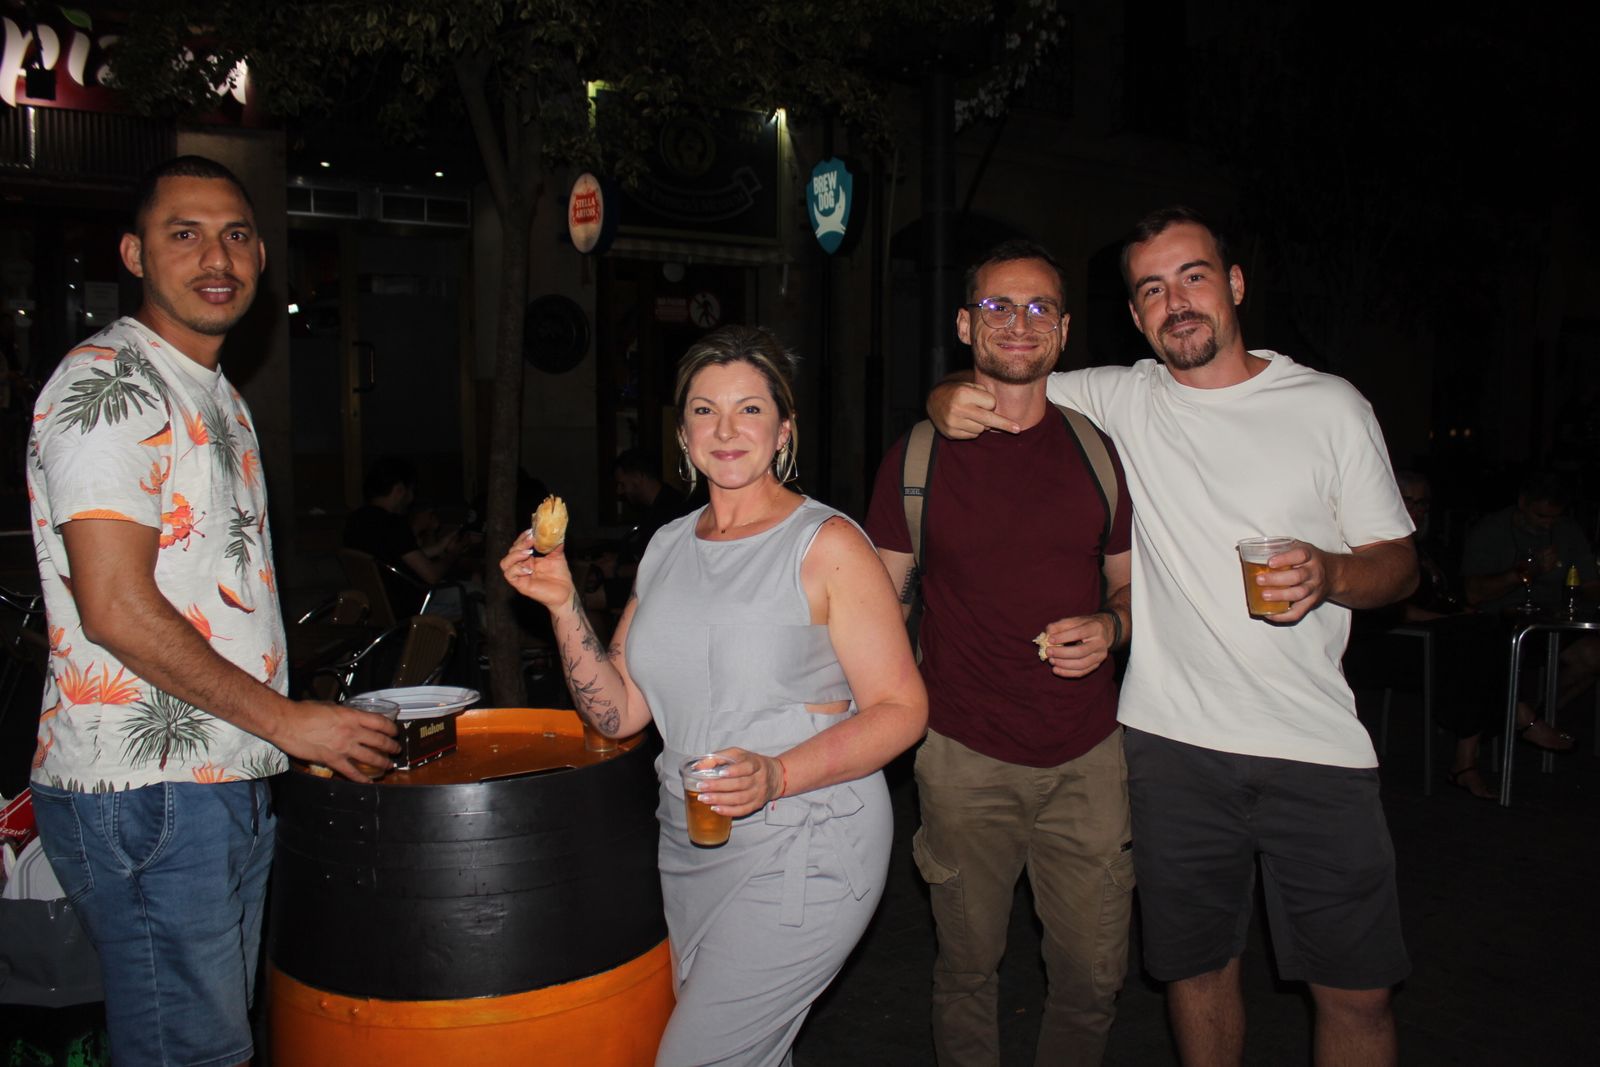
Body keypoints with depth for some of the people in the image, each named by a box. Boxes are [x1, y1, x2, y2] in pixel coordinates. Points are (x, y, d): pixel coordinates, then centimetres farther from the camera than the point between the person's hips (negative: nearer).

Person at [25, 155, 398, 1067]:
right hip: (145, 791, -9)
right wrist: (284, 719, -14)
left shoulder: (219, 395, 17)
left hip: (233, 782, 9)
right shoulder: (109, 385, -12)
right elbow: (116, 609, -20)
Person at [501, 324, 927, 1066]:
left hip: (802, 847, -6)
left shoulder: (826, 544, -11)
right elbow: (617, 711, 6)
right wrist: (563, 604, -7)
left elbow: (901, 709, -13)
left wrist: (778, 776, -26)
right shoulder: (668, 547, 7)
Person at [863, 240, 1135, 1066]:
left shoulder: (1098, 453, 5)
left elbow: (1131, 584, 14)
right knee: (967, 968, 12)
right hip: (966, 757, -2)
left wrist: (1109, 626, -9)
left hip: (1088, 756, 2)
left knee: (1093, 976, 10)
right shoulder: (917, 457, -2)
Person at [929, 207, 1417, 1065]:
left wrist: (1331, 574, -17)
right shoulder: (1122, 398, 3)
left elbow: (1397, 562, 6)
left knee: (1356, 990, 7)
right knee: (1197, 965, 14)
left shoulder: (1330, 406, 1)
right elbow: (993, 383, 10)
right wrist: (950, 400, -14)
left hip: (1316, 745, 0)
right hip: (1171, 742, 1)